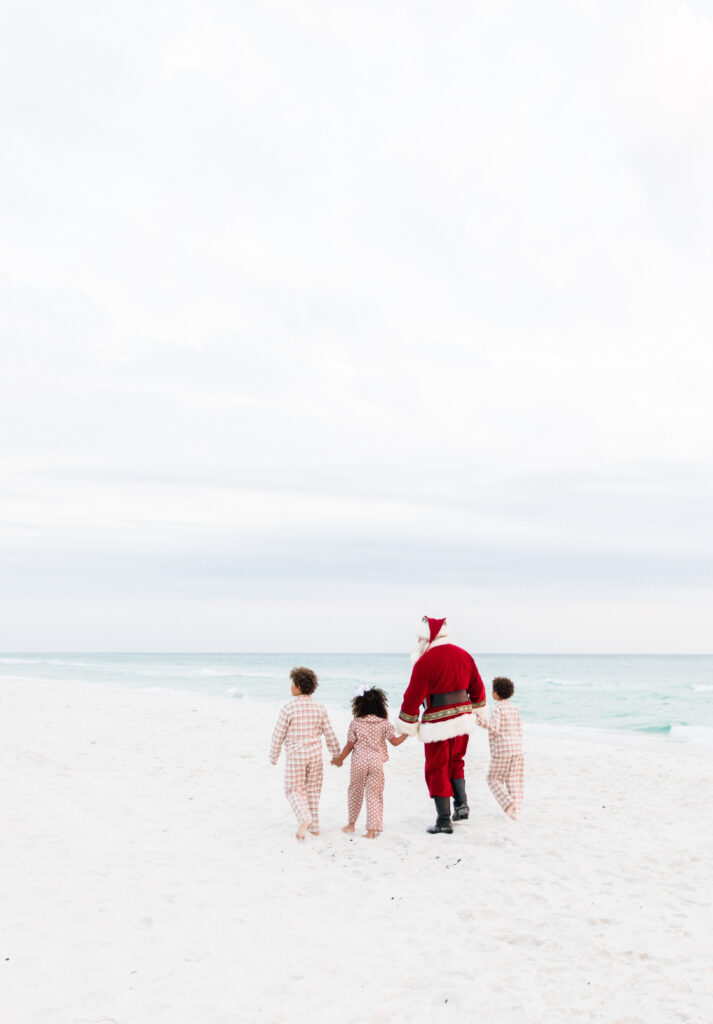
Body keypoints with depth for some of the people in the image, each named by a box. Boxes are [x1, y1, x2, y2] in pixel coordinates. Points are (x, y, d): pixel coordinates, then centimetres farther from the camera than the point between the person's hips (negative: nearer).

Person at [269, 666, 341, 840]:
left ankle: (305, 818, -15)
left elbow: (278, 735, -9)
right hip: (315, 754, 4)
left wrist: (273, 756, 6)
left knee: (294, 790, 9)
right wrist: (336, 755, 14)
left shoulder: (289, 708, -15)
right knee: (312, 790, 16)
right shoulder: (319, 708, -3)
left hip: (295, 755, -4)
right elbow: (330, 735, 1)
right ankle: (314, 827, 18)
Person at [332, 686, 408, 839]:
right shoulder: (384, 723, -4)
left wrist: (340, 759, 13)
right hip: (377, 762, 0)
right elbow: (394, 741, -1)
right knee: (374, 795, 5)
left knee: (355, 792, 18)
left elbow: (349, 745, -1)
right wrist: (406, 734, 13)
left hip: (359, 762, 0)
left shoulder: (355, 723, -6)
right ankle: (372, 830, 2)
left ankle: (351, 823, 29)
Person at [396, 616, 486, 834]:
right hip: (462, 719, 6)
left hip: (438, 724, -6)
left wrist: (405, 727, -1)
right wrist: (476, 713, 28)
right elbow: (477, 688, 14)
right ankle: (461, 803, 13)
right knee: (456, 763, 25)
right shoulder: (463, 655, 5)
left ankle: (444, 821, 7)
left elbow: (413, 696, -11)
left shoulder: (425, 661, -14)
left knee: (437, 770, 5)